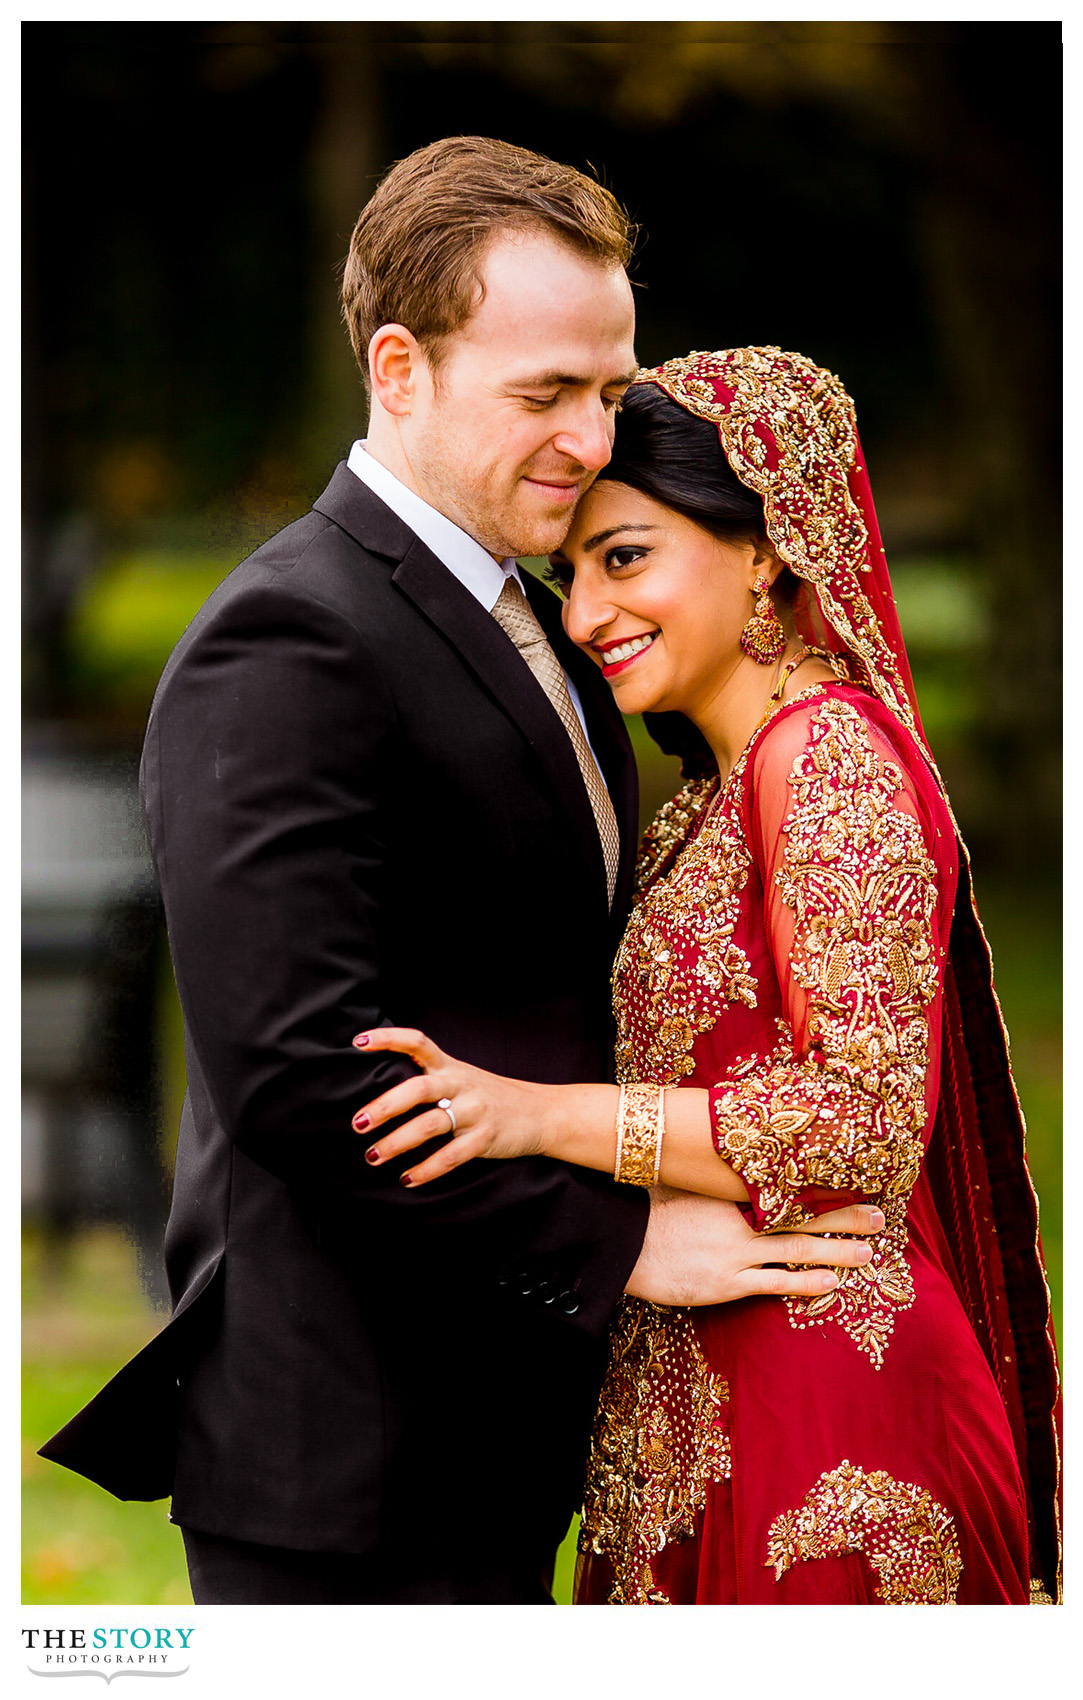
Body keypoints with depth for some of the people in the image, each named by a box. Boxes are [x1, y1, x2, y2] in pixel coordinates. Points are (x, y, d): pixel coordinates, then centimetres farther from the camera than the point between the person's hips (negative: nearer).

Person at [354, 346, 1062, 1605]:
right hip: (702, 1394, 9)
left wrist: (547, 1116, -24)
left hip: (823, 1394, -9)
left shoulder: (830, 751, -15)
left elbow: (871, 1120, -22)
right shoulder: (719, 780, 13)